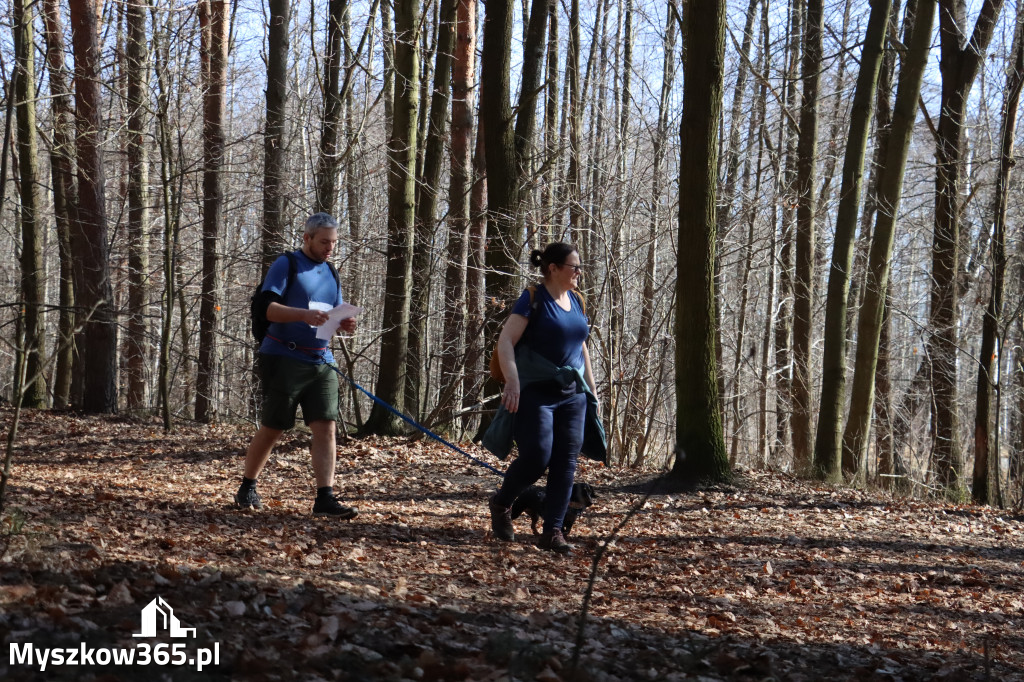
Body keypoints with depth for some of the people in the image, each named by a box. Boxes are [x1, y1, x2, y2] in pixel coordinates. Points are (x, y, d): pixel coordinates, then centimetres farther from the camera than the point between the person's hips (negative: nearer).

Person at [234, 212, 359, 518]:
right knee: (272, 427, 2)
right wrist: (303, 314, -29)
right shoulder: (286, 265, -4)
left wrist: (344, 324, -5)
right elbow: (269, 308, -13)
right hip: (284, 359, -6)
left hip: (321, 361, 6)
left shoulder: (330, 273, 17)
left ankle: (325, 498, -10)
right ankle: (247, 489, 19)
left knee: (326, 427, -7)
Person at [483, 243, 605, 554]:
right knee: (536, 457, -14)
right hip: (536, 392, -6)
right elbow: (505, 341, -15)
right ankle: (501, 504, 13)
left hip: (572, 394, 6)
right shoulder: (533, 300, -8)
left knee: (566, 463, -1)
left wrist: (591, 388, 20)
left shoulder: (576, 302, 13)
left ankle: (552, 532, 3)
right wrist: (512, 381, -26)